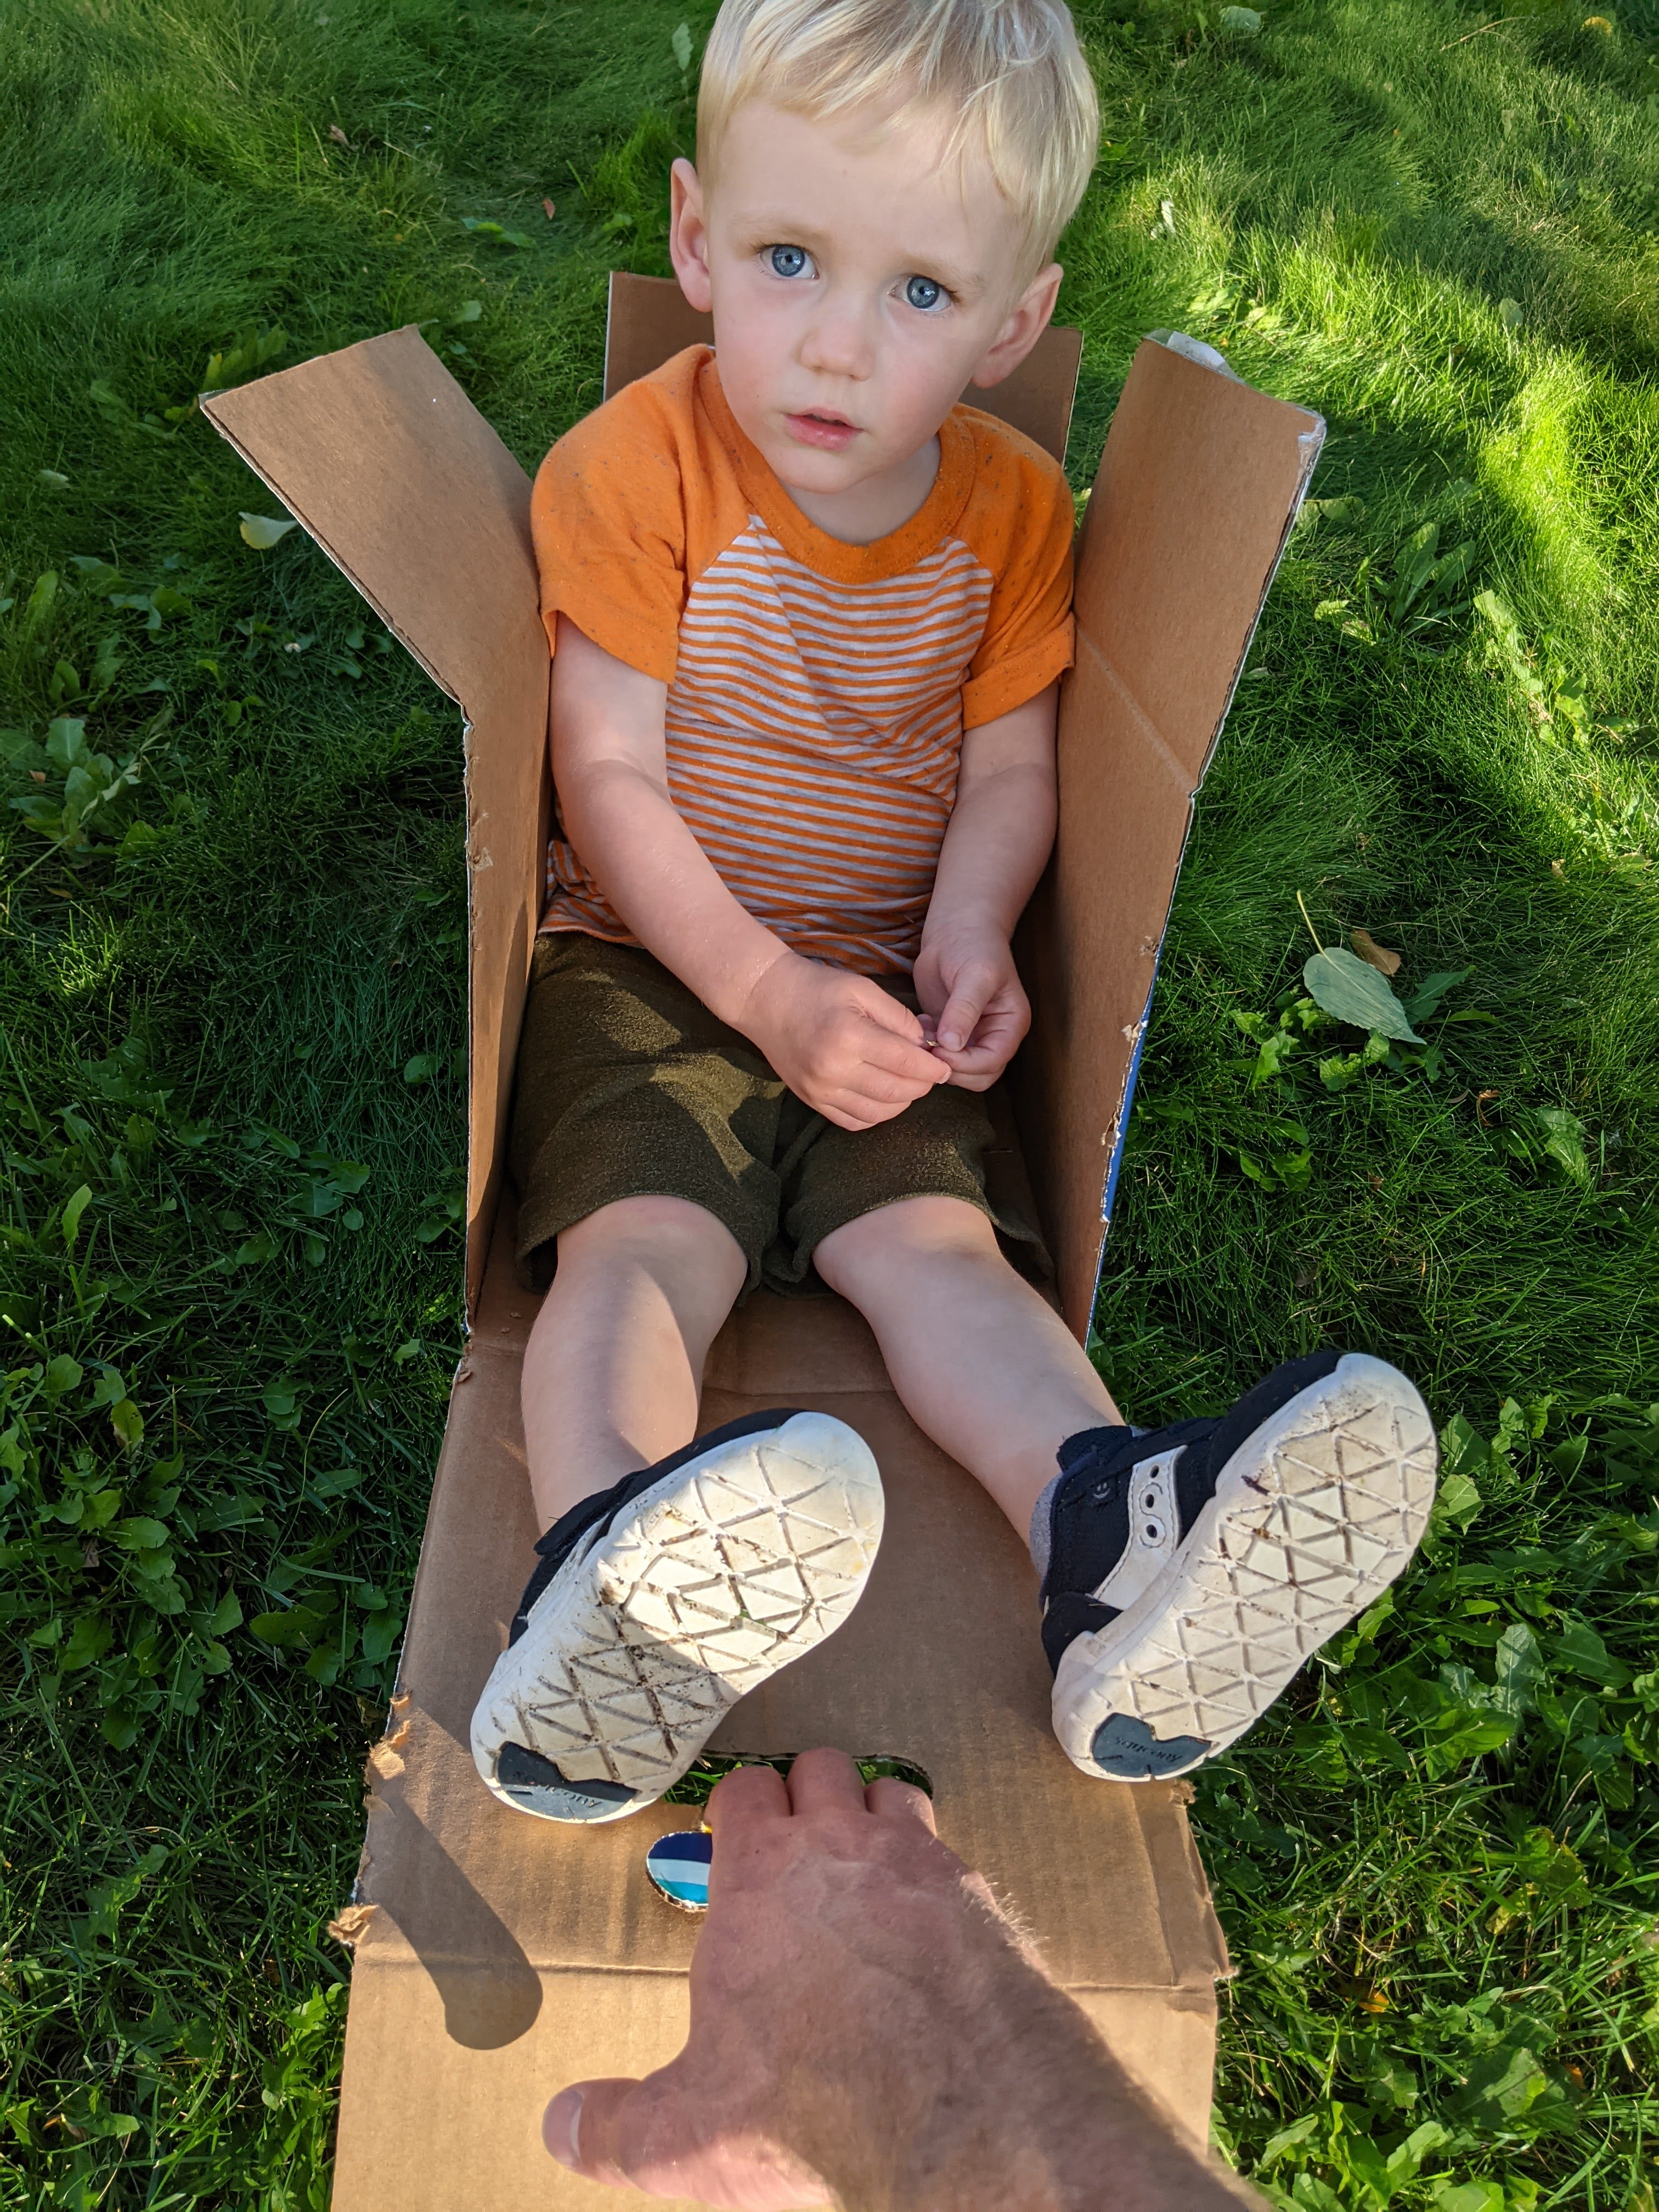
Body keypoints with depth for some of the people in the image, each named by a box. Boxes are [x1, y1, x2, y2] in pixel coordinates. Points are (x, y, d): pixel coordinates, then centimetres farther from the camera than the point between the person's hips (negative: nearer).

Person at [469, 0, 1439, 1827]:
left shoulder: (1012, 508, 1)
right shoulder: (636, 470, -10)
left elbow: (1009, 763, 4)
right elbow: (610, 780, -12)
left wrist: (972, 926, -17)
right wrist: (766, 990, -21)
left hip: (880, 990, 3)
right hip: (649, 961, -2)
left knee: (935, 1235, -20)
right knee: (640, 1240, -26)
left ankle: (1114, 1551, -38)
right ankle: (609, 1579, -48)